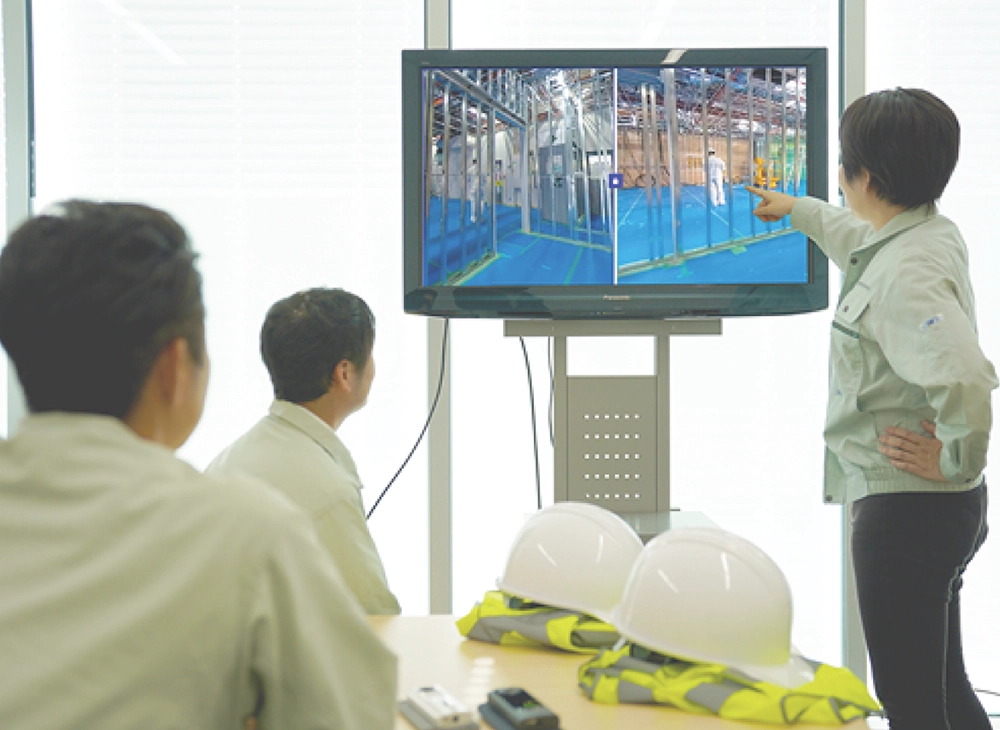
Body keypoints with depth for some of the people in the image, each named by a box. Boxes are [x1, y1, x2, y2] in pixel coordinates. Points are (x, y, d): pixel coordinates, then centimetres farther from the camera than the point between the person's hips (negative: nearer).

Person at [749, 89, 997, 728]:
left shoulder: (903, 274, -23)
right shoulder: (934, 234, 9)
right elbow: (860, 239, 33)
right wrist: (797, 209, 46)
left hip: (905, 508, -10)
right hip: (946, 507, 10)